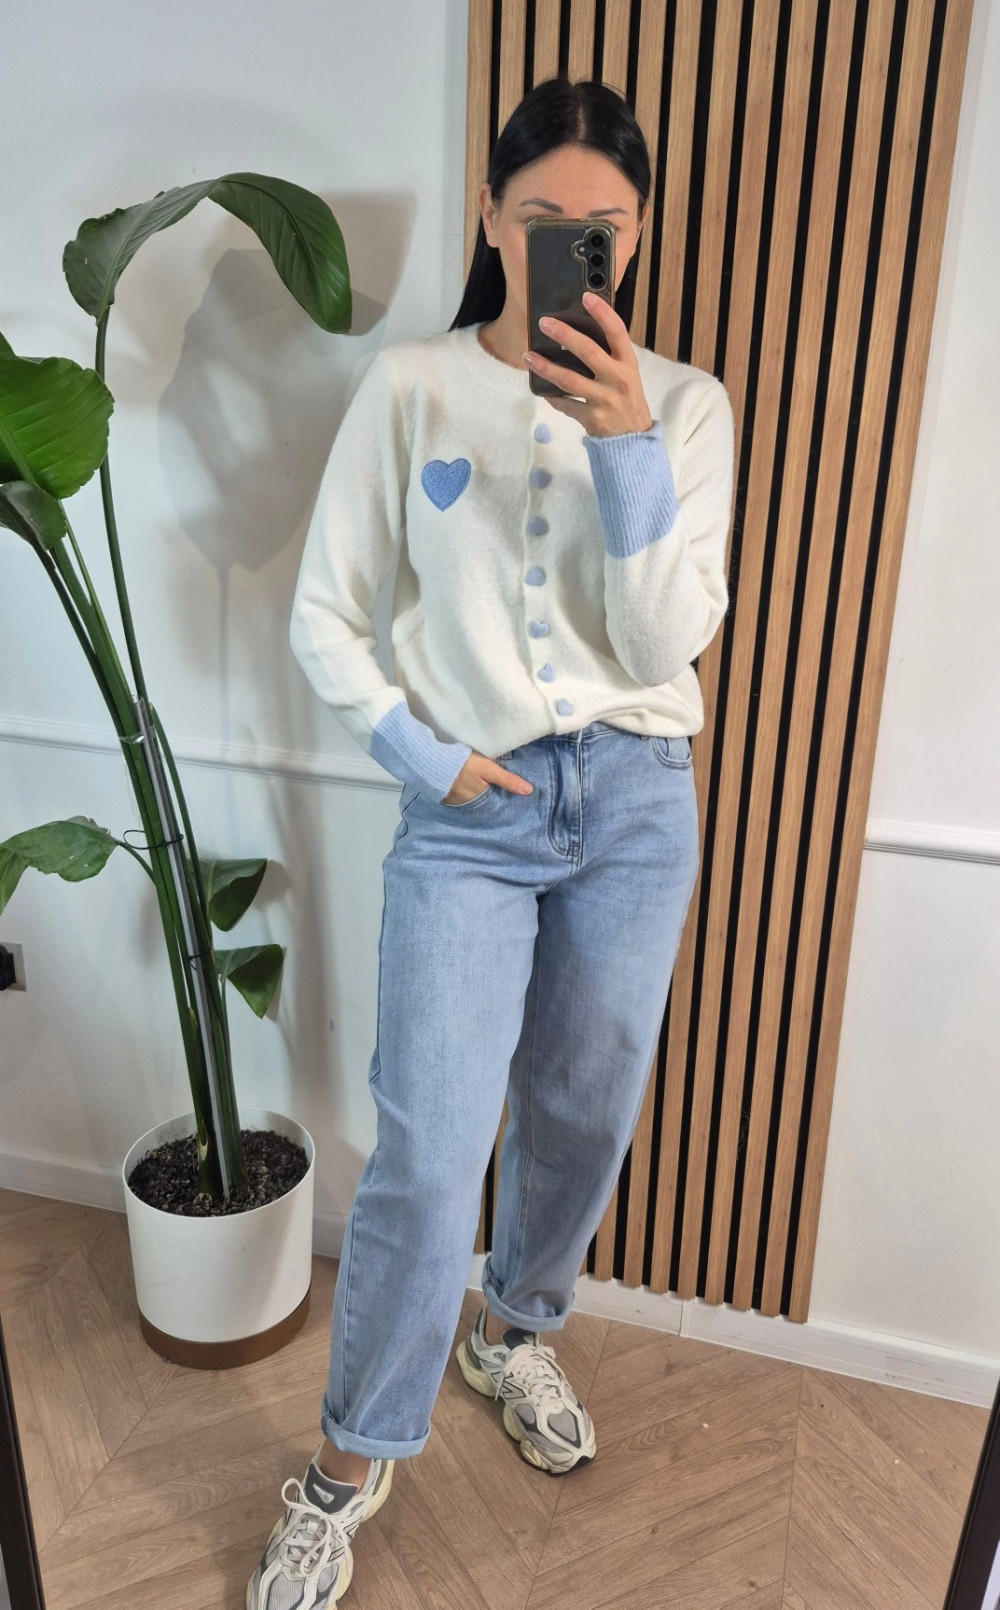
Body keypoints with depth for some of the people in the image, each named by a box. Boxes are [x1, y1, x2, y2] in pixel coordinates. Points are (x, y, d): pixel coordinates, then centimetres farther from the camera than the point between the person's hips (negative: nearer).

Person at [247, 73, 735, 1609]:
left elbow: (669, 642, -8)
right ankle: (349, 1465, 21)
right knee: (428, 1156, -4)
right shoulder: (411, 387, -1)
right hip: (469, 814, -2)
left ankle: (514, 1330, 45)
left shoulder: (685, 404, 1)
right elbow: (326, 615, 2)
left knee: (583, 1117, 16)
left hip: (636, 805, 3)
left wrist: (628, 449, -19)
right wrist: (418, 751, -7)